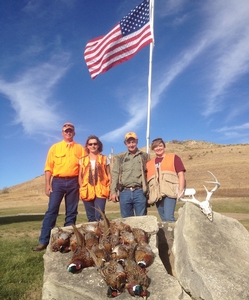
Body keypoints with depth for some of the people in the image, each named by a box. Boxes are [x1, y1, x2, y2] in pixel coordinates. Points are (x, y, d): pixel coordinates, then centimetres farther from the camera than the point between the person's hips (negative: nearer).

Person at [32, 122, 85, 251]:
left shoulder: (80, 148, 9)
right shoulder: (55, 147, 9)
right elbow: (49, 167, 4)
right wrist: (47, 184, -4)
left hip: (73, 182, 1)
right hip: (58, 181, -1)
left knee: (71, 212, 5)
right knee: (52, 210, -4)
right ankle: (43, 241, 2)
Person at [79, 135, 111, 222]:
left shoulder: (104, 159, 6)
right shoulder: (83, 160, 11)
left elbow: (108, 175, 6)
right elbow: (80, 176, 11)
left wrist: (109, 189, -3)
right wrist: (81, 189, 2)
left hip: (100, 191, -2)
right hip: (87, 191, 2)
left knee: (99, 216, -11)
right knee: (91, 217, 9)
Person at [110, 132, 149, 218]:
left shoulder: (144, 156, 10)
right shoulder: (120, 158, 13)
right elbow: (115, 175, 8)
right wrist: (113, 191, -1)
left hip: (139, 192, -1)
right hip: (124, 192, 2)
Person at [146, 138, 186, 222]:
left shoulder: (173, 158, 9)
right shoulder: (149, 164, 18)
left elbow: (181, 174, 3)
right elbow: (147, 181, 19)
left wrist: (181, 190, -8)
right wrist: (148, 197, 13)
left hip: (169, 193, -4)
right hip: (157, 195, 4)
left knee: (169, 217, -17)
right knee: (164, 219, 7)